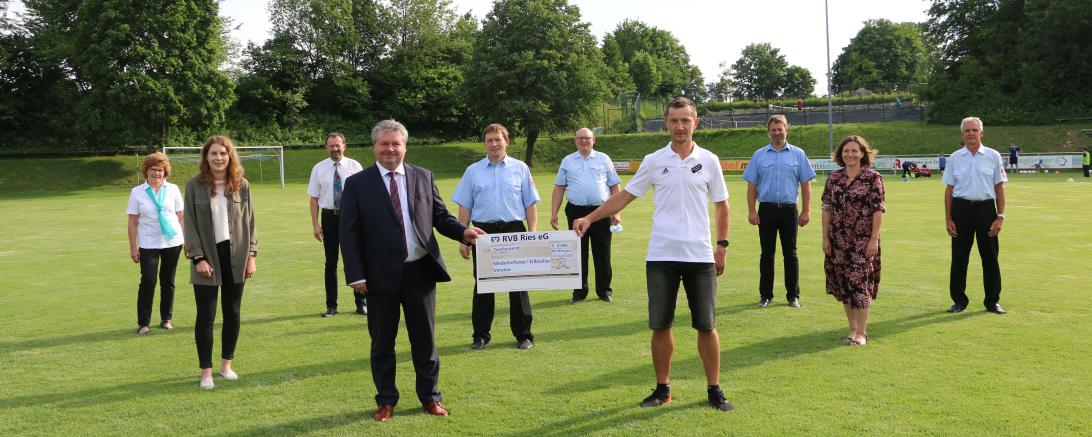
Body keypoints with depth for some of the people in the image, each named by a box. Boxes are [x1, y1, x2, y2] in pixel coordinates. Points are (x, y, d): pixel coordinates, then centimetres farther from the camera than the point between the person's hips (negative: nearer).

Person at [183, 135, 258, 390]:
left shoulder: (241, 185, 2)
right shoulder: (195, 186, -3)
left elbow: (249, 221, 5)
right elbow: (189, 225, -3)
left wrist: (251, 255, -1)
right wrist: (198, 258, -11)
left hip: (235, 257, 2)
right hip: (207, 259, -2)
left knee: (232, 313, 9)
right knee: (206, 316, 0)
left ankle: (227, 364, 24)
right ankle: (206, 371, 11)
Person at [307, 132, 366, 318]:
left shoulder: (354, 166, 0)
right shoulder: (318, 169, 2)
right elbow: (314, 198, 3)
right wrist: (315, 224, -5)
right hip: (329, 217, 1)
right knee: (331, 263, 7)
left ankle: (361, 304, 16)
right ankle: (331, 305, 16)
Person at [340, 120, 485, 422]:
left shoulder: (423, 177, 5)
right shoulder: (357, 184, -2)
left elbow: (440, 216, 9)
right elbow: (349, 234, -3)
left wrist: (463, 231, -10)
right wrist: (356, 275, -10)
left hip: (420, 272, 2)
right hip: (380, 275, -1)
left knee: (424, 339, 13)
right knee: (382, 342, 11)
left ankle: (430, 397, 28)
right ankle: (386, 400, 27)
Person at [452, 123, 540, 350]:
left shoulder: (520, 168, 6)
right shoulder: (473, 171, 8)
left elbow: (531, 204, 5)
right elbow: (464, 207, 8)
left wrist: (532, 234, -3)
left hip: (514, 231, -1)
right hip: (483, 232, 1)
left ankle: (523, 334, 14)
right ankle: (481, 335, 17)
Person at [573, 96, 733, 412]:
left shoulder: (709, 161, 3)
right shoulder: (653, 161, 3)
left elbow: (721, 205, 9)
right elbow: (625, 196, 8)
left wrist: (722, 246, 3)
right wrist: (590, 218, -1)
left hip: (700, 256, 0)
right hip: (660, 256, 1)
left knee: (707, 326, 3)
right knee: (660, 326, 5)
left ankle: (714, 390, 15)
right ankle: (662, 389, 18)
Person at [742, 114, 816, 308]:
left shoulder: (798, 154, 6)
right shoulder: (759, 155, 7)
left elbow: (805, 185, 5)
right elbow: (752, 185, 5)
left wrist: (806, 211, -1)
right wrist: (751, 211, -3)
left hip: (789, 210, 0)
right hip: (766, 210, 0)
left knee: (790, 254, 5)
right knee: (767, 254, 5)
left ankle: (793, 295, 13)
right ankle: (765, 295, 13)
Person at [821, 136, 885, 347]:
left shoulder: (872, 178, -5)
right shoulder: (834, 178, 7)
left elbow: (878, 210, -8)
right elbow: (826, 209, 8)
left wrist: (874, 239, -13)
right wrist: (825, 238, 3)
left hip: (863, 241, -4)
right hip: (838, 241, 5)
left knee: (860, 283, -3)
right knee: (843, 284, 9)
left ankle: (861, 332, 6)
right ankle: (853, 328, 22)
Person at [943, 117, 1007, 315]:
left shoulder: (993, 156, 3)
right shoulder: (955, 158, 4)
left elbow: (1000, 188, 3)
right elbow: (949, 189, 6)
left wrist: (1000, 217, -3)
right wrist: (948, 219, 1)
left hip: (986, 208, 0)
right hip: (961, 209, 0)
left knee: (990, 257, 4)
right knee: (959, 257, 4)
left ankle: (992, 301, 15)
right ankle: (959, 300, 15)